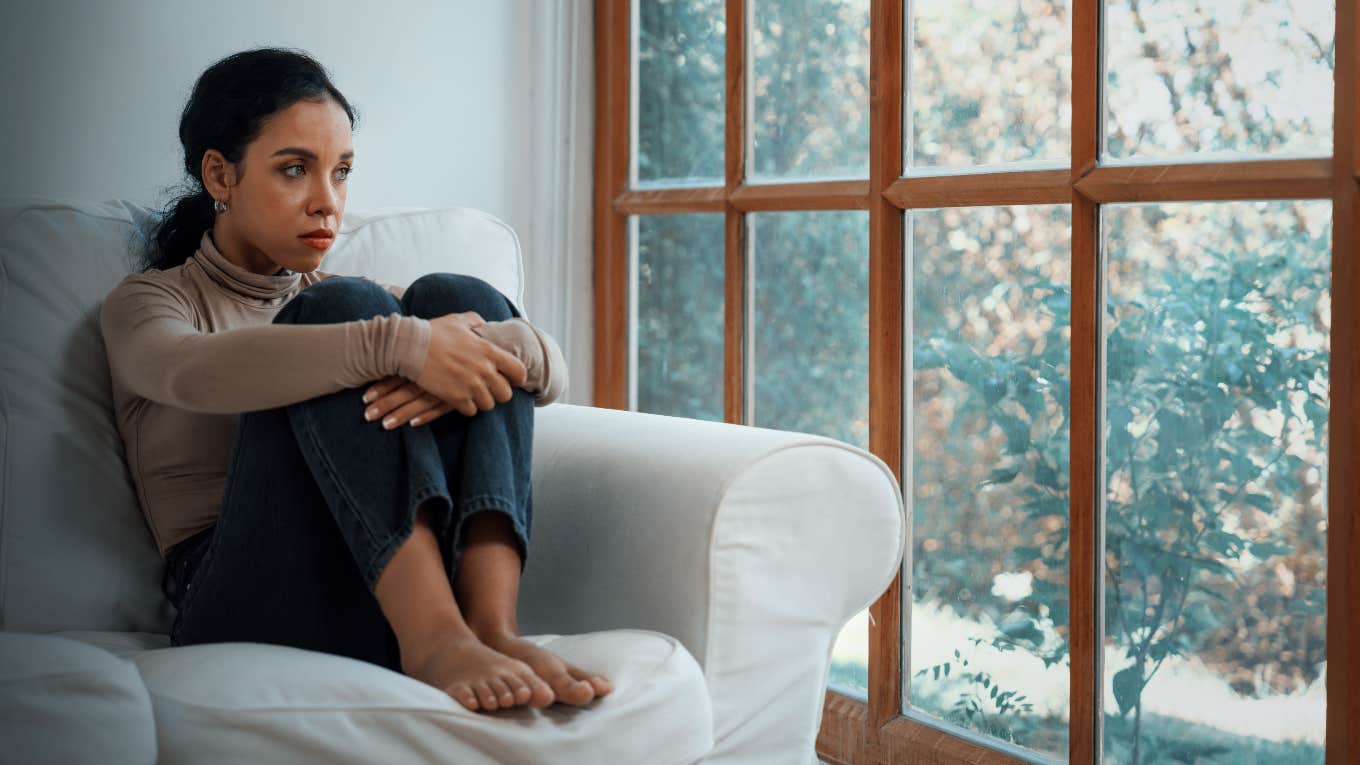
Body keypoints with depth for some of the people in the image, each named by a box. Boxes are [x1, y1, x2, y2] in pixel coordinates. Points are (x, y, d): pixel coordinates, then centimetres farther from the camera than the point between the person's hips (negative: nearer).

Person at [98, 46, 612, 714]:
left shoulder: (330, 298, 25)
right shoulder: (146, 303, 12)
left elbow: (546, 366, 7)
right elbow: (193, 373, -18)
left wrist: (467, 356, -17)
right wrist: (400, 345, -27)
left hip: (400, 587, 4)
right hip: (248, 603, -4)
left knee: (454, 297, -13)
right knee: (344, 310, -21)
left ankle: (491, 623, -32)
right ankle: (435, 637, -40)